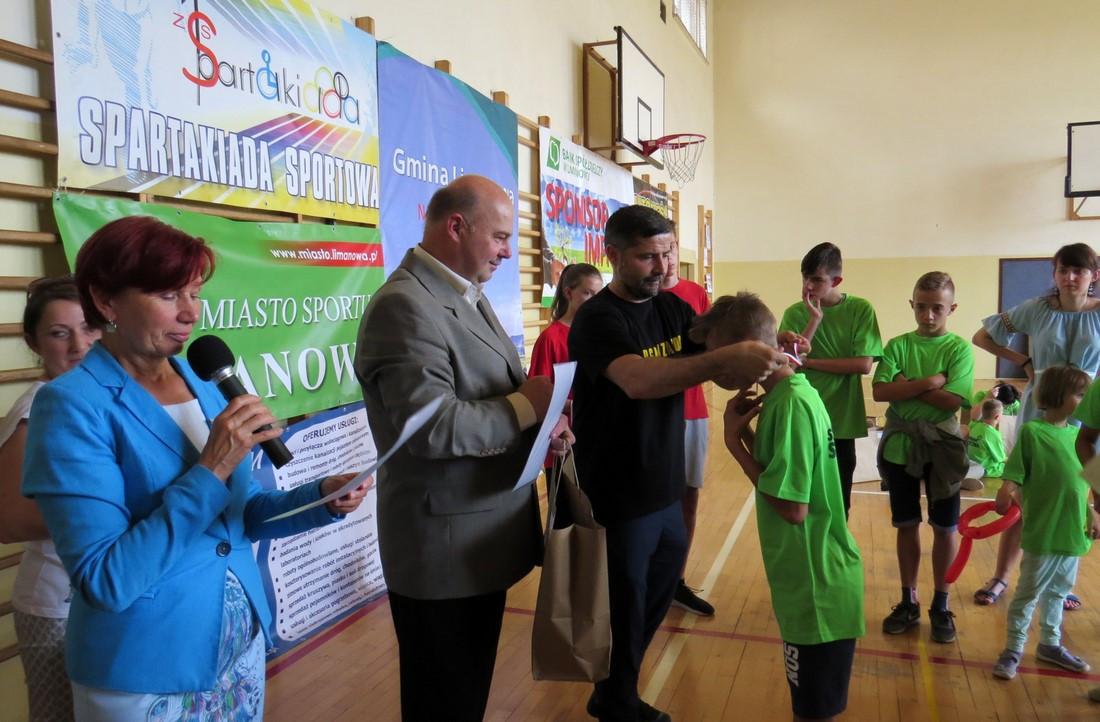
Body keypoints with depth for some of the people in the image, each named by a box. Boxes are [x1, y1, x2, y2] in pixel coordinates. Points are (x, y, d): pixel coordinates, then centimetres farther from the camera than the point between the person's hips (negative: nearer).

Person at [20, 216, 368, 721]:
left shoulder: (203, 386, 0)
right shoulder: (73, 406, -17)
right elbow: (105, 580, -22)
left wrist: (320, 499, -10)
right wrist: (210, 471, -27)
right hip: (146, 677, -6)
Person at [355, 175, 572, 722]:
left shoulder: (466, 295, 11)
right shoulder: (405, 306, -21)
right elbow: (432, 427, -29)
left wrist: (542, 423, -3)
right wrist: (528, 405, -19)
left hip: (483, 537, 9)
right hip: (445, 549, -9)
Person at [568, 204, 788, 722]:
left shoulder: (672, 308, 4)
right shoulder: (596, 319, -18)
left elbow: (716, 369, -2)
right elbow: (638, 380, -36)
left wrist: (766, 358, -23)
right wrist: (728, 357, -47)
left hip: (665, 493, 7)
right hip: (618, 500, -7)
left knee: (654, 603, 22)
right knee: (623, 614, 10)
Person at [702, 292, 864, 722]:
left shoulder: (790, 404, -24)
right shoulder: (793, 392, 5)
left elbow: (793, 508, -25)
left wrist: (735, 442, -17)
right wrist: (746, 432, -3)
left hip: (816, 588, -9)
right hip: (813, 581, 9)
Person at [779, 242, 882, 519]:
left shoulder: (861, 310, -5)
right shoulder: (794, 314, -1)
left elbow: (863, 364, -13)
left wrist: (808, 362, -13)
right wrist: (814, 320, -16)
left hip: (841, 421, -1)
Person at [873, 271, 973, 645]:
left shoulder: (959, 348, -4)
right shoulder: (897, 345, 1)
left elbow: (953, 400, -16)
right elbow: (880, 391, -12)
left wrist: (907, 385, -14)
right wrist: (930, 382, -18)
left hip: (941, 447, -1)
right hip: (900, 445, 2)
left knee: (945, 528, 8)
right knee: (907, 525, 11)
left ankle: (941, 605, 24)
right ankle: (908, 601, 25)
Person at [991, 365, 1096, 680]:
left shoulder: (1077, 434, 7)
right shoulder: (1032, 432, -11)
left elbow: (1084, 481, 14)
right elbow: (1014, 475, -14)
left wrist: (1091, 513, 9)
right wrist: (1007, 493, -32)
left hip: (1073, 531, 6)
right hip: (1043, 532, -6)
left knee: (1057, 591, 20)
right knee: (1028, 593, 3)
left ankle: (1050, 644, 36)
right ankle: (1013, 649, 15)